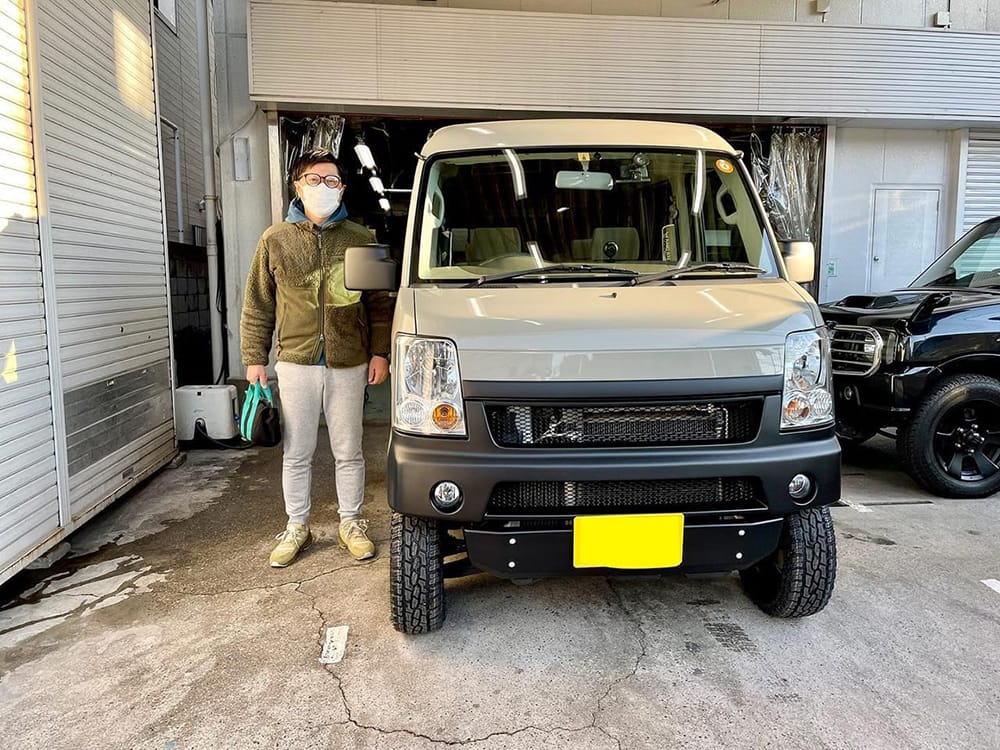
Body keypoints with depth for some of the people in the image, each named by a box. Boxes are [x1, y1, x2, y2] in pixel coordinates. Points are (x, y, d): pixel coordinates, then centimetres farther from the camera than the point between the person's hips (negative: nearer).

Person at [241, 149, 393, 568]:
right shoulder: (275, 240, 5)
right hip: (295, 364, 0)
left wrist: (379, 352, 0)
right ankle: (297, 528, 25)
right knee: (297, 453, 9)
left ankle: (351, 523, 25)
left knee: (348, 451, 9)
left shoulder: (359, 240, 5)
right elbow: (257, 305, 7)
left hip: (349, 365, 0)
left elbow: (379, 302, 7)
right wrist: (254, 358, 3)